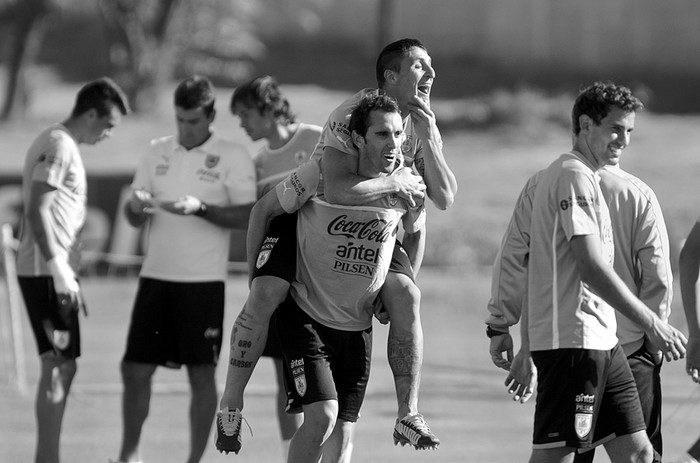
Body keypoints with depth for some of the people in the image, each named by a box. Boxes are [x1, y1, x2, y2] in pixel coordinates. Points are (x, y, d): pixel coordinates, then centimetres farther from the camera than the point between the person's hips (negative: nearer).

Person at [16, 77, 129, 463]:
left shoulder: (61, 144, 19)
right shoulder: (59, 146, -12)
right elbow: (37, 210, -20)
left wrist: (66, 271, 22)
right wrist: (58, 267, -23)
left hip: (46, 272, 10)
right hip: (47, 272, -10)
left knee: (60, 367, 11)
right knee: (58, 367, -9)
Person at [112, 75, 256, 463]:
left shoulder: (233, 157, -1)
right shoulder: (157, 152, 12)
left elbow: (248, 216, -8)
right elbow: (133, 218, 15)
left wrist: (200, 208, -20)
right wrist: (136, 206, -9)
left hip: (203, 281, -4)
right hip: (156, 275, 4)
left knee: (202, 373, -1)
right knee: (135, 369, 2)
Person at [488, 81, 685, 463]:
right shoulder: (574, 176, -11)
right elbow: (590, 266, -19)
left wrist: (527, 349, 24)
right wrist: (651, 324, -17)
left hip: (601, 343, 10)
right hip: (573, 340, -10)